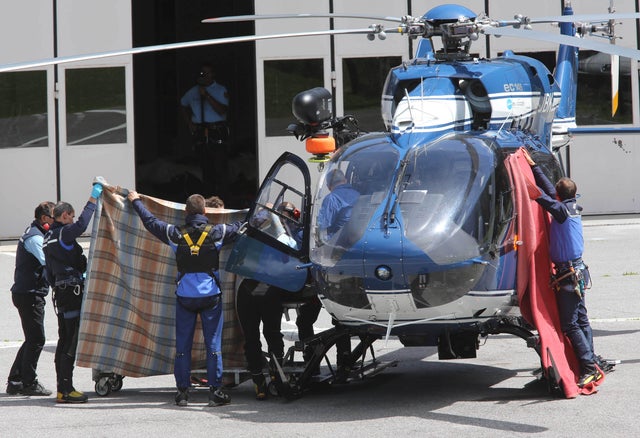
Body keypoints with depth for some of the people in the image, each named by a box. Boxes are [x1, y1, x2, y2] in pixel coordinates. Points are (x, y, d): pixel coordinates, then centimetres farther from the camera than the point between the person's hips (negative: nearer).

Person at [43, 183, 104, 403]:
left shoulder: (48, 238, 18)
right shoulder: (63, 234, -13)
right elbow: (81, 225, -33)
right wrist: (93, 199, -27)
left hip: (61, 292, 10)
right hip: (71, 292, -10)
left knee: (64, 341, 13)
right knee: (71, 341, -10)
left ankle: (62, 387, 16)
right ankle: (66, 389, -12)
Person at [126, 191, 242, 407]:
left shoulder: (176, 234, -3)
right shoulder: (216, 232, -6)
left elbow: (150, 221, 10)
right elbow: (239, 226, 7)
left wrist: (136, 201, 26)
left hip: (185, 297, 1)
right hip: (210, 295, -1)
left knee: (183, 345, 8)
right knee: (213, 344, 2)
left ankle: (182, 391, 8)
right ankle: (215, 391, -1)